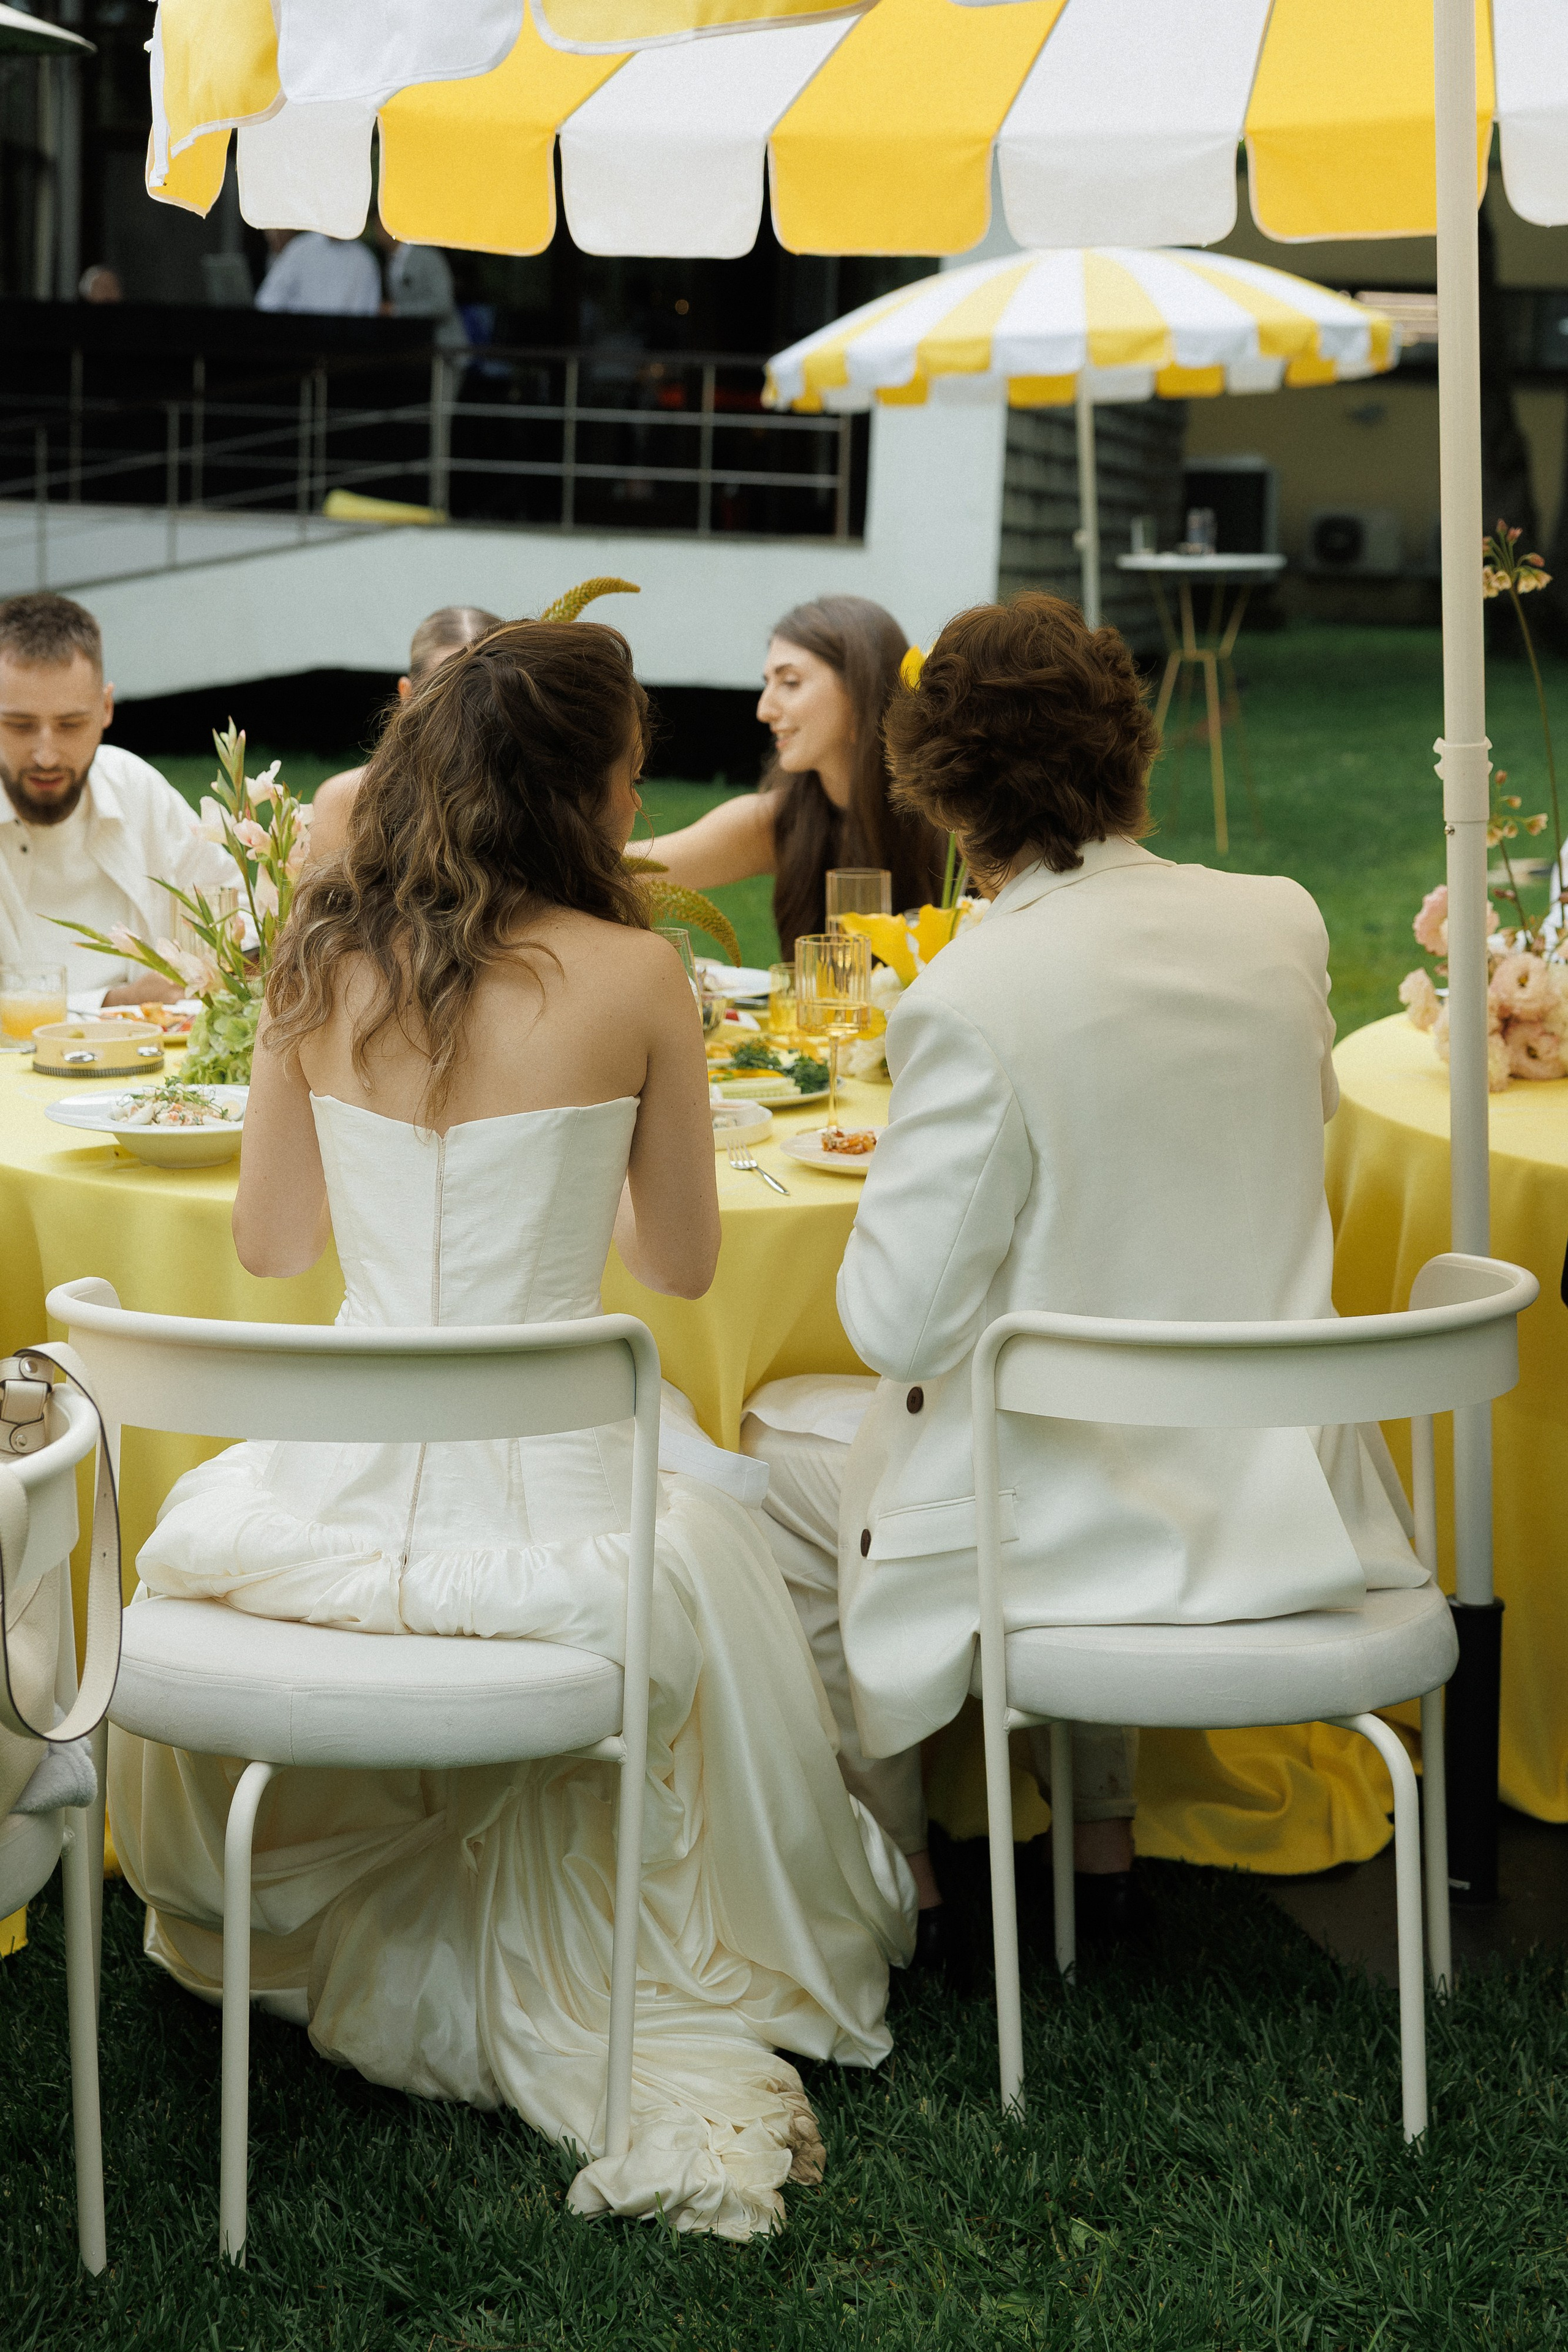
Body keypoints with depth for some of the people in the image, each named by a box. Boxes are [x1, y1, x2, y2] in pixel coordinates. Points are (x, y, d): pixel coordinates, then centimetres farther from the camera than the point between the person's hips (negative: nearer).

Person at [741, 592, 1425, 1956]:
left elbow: (898, 1326, -19)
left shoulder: (971, 1002, -24)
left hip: (1079, 1523, -5)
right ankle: (1102, 1840, 40)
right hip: (1279, 1499, 6)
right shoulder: (1283, 925, -5)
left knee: (790, 1435, 24)